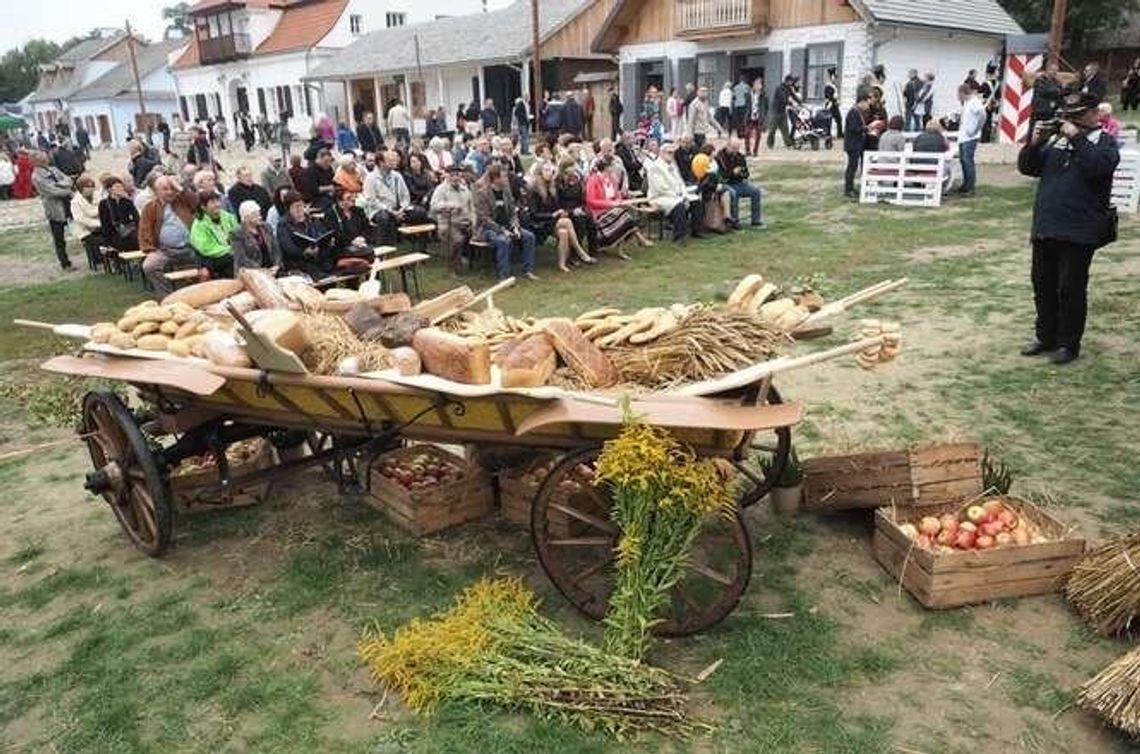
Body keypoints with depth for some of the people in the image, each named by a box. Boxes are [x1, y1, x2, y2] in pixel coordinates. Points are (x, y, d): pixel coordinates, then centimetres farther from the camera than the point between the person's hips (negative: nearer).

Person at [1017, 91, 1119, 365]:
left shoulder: (1105, 142, 1)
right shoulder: (1056, 140, 12)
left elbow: (1098, 166, -20)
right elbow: (1027, 167, 10)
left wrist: (1077, 138, -17)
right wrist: (1035, 142, -6)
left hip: (1079, 232, -5)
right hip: (1045, 228, 5)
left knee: (1071, 289, 0)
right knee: (1043, 286, 12)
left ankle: (1069, 344, 10)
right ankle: (1046, 337, 26)